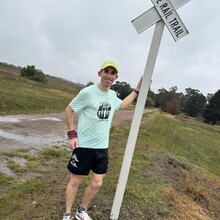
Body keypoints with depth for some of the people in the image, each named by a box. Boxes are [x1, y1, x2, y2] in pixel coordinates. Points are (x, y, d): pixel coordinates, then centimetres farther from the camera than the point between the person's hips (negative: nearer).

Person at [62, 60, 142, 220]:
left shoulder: (113, 95, 4)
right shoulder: (87, 92, -15)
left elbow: (122, 105, 26)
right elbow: (69, 110, -6)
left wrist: (137, 89, 21)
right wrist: (72, 134, -13)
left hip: (102, 148, 6)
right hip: (84, 146, -5)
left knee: (97, 183, 13)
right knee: (75, 181, 10)